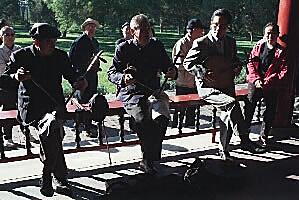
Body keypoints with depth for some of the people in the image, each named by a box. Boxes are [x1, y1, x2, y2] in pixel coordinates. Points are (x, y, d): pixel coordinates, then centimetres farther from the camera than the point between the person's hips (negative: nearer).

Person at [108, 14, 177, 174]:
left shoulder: (157, 46, 13)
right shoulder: (124, 48, 2)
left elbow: (167, 66, 21)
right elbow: (111, 73, 1)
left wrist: (172, 72, -4)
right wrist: (123, 78, -22)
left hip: (153, 91, 3)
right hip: (131, 93, -2)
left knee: (161, 117, -30)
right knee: (142, 120, -33)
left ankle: (148, 160, -15)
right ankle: (151, 158, -12)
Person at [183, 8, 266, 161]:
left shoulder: (231, 42, 12)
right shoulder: (201, 43, -5)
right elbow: (188, 63, -2)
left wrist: (237, 67, 4)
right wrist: (204, 74, -16)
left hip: (226, 87, 5)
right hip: (207, 88, -5)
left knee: (227, 113, -17)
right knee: (232, 103, -29)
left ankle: (224, 150, 1)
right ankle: (245, 141, -19)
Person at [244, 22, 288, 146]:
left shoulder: (281, 51, 1)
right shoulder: (258, 47, 8)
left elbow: (284, 71, -4)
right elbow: (250, 64, 7)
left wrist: (268, 81, -14)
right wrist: (256, 79, -8)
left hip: (272, 86, 0)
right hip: (255, 82, 1)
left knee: (270, 111, 3)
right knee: (249, 107, -7)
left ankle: (264, 136, 20)